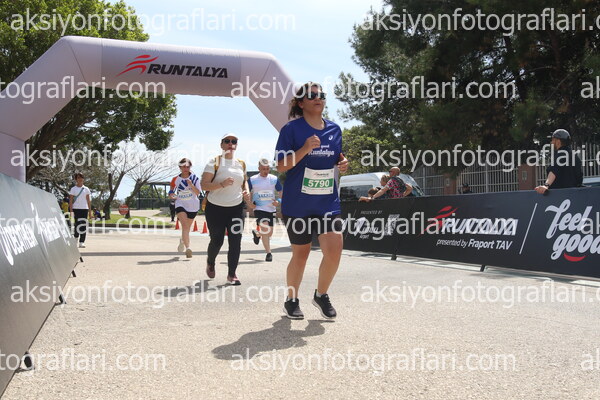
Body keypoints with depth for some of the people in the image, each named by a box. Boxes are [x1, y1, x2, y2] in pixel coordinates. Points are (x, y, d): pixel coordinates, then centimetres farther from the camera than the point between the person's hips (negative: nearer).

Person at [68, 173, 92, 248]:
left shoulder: (86, 189, 10)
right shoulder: (73, 189, 4)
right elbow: (70, 201, 2)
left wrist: (90, 211, 6)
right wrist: (71, 211, -7)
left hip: (84, 209, 2)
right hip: (76, 209, -2)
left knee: (83, 226, -2)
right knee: (77, 225, -3)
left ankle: (82, 242, 0)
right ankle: (75, 236, 20)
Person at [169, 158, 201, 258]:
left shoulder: (194, 178, -2)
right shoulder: (176, 180, 0)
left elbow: (198, 192, -11)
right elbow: (171, 194, 11)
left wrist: (191, 184, -26)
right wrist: (172, 196, -11)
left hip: (193, 206, 1)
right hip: (180, 205, -1)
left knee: (187, 227, 14)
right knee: (185, 225, -22)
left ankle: (182, 241, 45)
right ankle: (188, 248, -28)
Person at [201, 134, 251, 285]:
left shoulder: (241, 164, 8)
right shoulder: (214, 162, -7)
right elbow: (204, 185, -14)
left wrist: (246, 191, 3)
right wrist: (222, 184, -28)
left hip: (236, 208, 4)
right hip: (215, 208, -3)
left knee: (235, 241, -4)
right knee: (217, 240, 3)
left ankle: (232, 274, 7)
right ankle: (210, 262, 37)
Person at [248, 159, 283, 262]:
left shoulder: (274, 179, 2)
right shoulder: (252, 180, -3)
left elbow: (280, 192, 9)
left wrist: (278, 200, -9)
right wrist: (250, 203, -7)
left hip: (271, 209, 3)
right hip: (259, 209, -3)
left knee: (269, 233, 12)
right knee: (265, 229, -19)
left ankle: (257, 234, 46)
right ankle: (268, 253, -12)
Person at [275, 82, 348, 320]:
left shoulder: (334, 129, 9)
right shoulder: (292, 129, -6)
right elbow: (281, 166, -10)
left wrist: (342, 164, -1)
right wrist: (304, 149, -23)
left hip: (328, 202, 4)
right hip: (297, 204, -4)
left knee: (334, 250, -6)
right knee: (300, 253, 7)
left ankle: (321, 295, 20)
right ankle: (291, 301, 28)